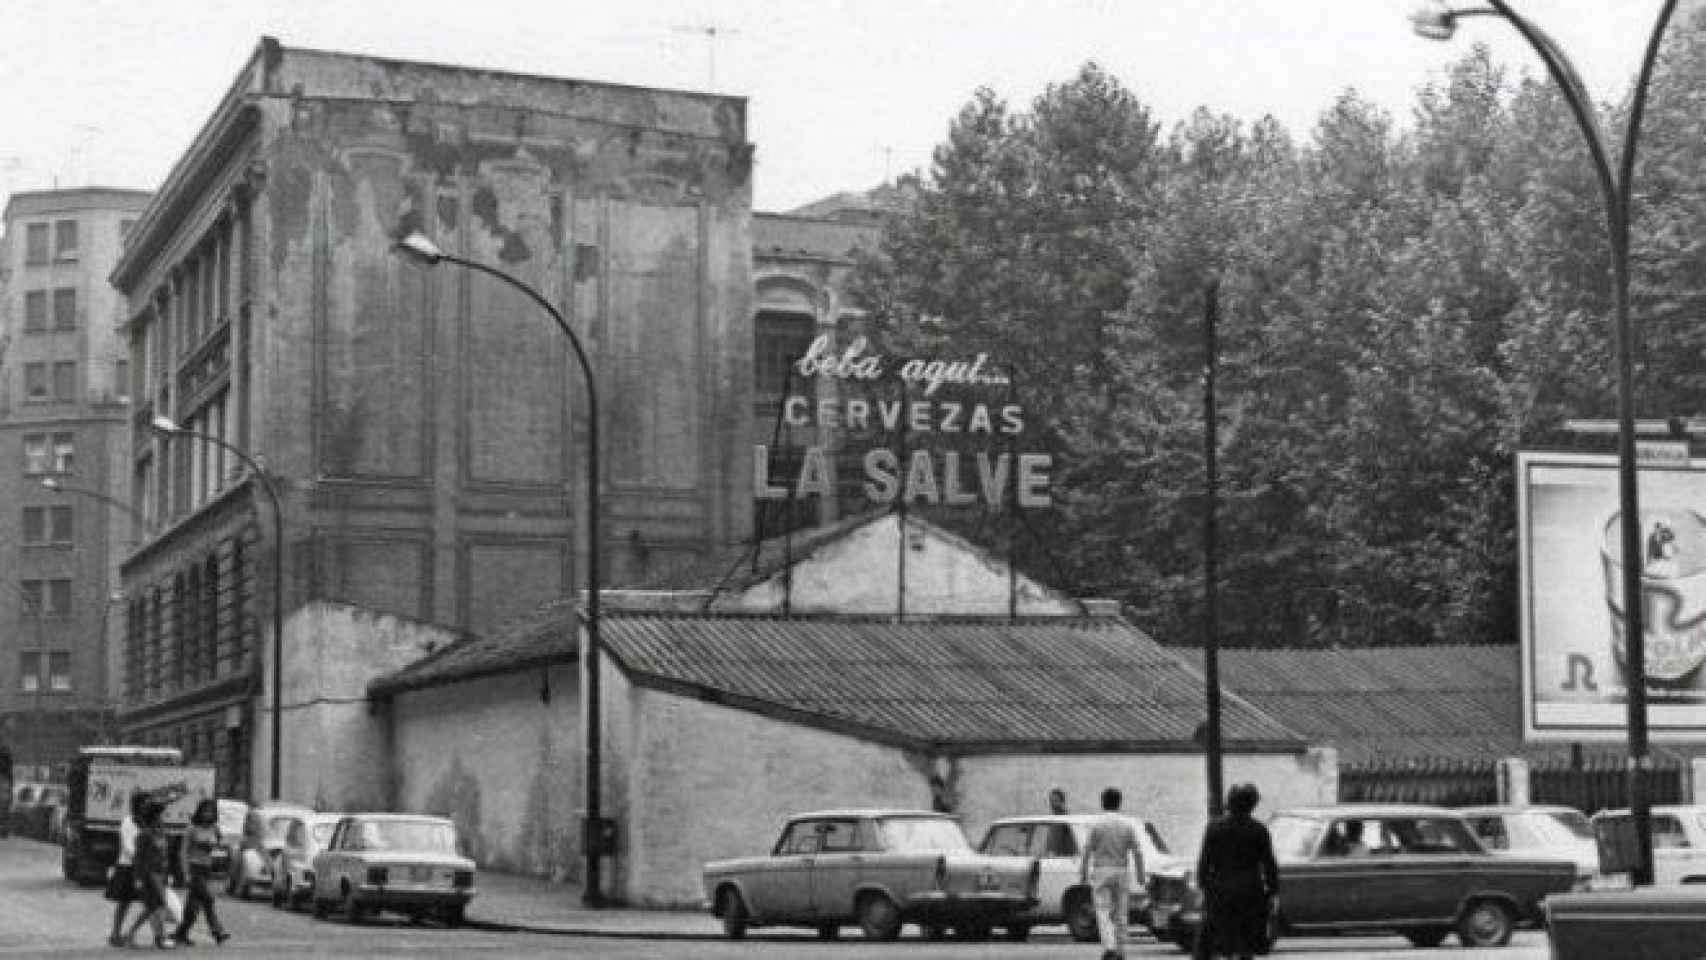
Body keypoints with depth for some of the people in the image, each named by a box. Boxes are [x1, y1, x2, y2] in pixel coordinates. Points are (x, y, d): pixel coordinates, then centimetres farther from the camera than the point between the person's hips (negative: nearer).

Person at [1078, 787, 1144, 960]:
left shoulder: (1097, 824, -5)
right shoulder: (1128, 824, 0)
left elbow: (1086, 851, -6)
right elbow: (1137, 852, -2)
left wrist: (1082, 874, 2)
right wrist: (1140, 875, 5)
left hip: (1101, 873, -2)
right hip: (1122, 873, 2)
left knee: (1104, 913, -2)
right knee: (1120, 915, 11)